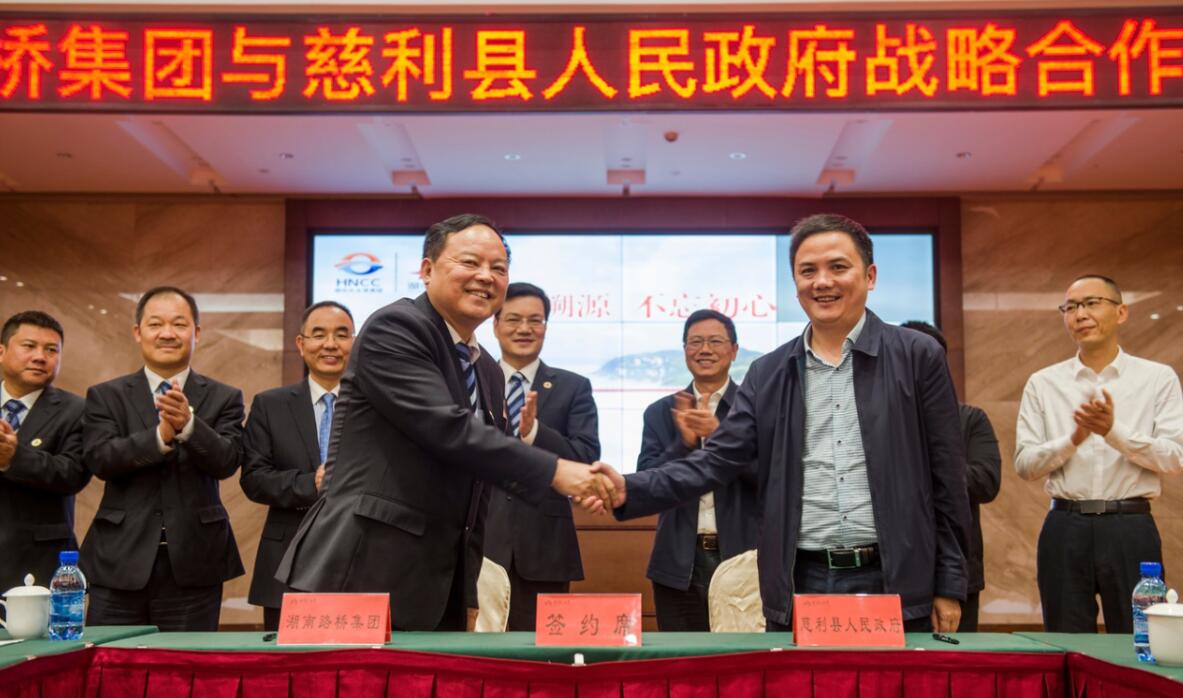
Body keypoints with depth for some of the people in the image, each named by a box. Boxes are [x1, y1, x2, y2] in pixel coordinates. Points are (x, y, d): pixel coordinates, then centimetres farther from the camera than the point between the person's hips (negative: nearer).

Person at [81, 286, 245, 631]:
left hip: (192, 565, 0)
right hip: (120, 564, 0)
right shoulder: (105, 396, 7)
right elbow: (99, 458, -8)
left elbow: (226, 461, -9)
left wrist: (188, 424, -26)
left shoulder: (224, 398, 6)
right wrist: (161, 435, -23)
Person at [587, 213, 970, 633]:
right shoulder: (768, 374, 8)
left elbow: (945, 480, 1)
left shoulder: (918, 357, 1)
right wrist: (630, 491, -13)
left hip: (893, 587, -2)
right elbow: (718, 460, 2)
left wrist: (949, 585, -1)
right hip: (799, 587, 2)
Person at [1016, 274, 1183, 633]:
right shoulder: (1043, 384, 6)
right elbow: (1024, 464, 0)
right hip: (1065, 529, 1)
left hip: (1131, 527, -1)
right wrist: (1072, 439, -17)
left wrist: (1113, 431, -20)